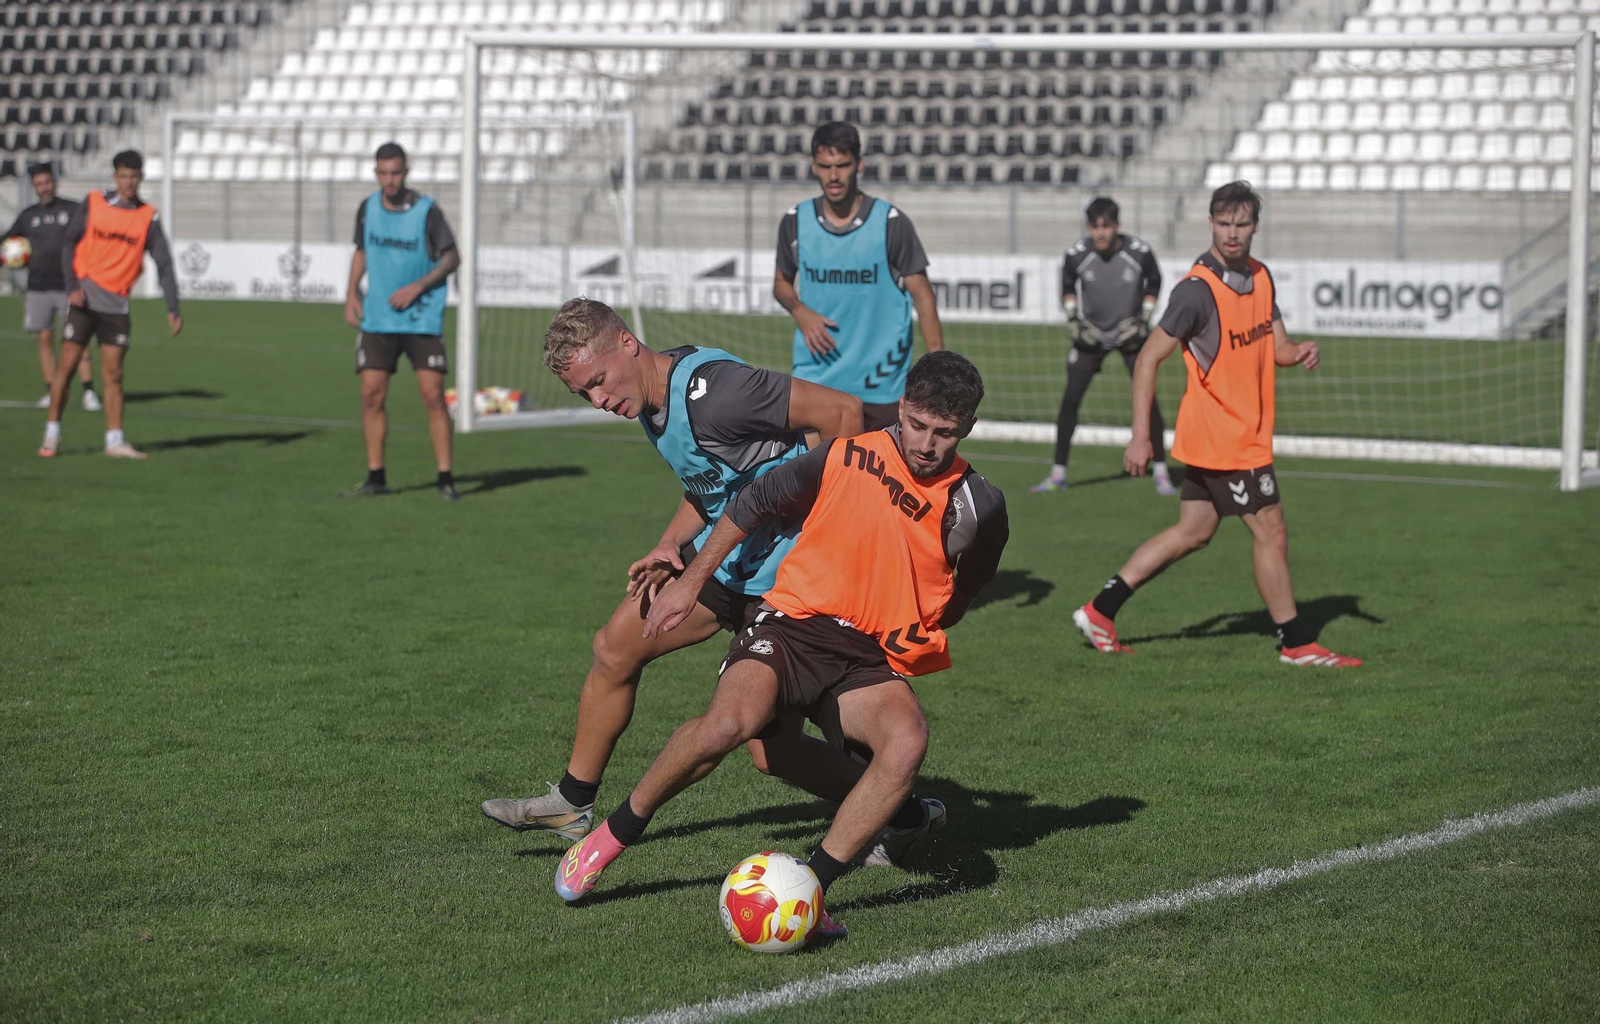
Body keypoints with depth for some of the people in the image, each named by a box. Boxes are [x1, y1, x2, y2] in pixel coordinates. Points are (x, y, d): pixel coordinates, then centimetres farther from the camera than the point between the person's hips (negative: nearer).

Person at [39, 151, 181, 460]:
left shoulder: (148, 217, 2)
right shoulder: (93, 203, 0)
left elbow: (163, 263, 0)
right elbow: (69, 243, 3)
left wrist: (173, 309, -9)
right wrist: (72, 286, -9)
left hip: (117, 304, 1)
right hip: (85, 298, -1)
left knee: (113, 374, 1)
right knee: (67, 364, -4)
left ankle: (114, 440, 5)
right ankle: (51, 434, 5)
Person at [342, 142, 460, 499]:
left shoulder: (427, 211, -9)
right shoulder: (367, 208, 3)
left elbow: (452, 258, -3)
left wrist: (418, 286, -15)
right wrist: (351, 293, 5)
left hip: (422, 319, -3)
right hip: (377, 319, 3)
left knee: (433, 396, -8)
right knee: (371, 396, -2)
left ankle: (445, 479, 0)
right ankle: (376, 477, 9)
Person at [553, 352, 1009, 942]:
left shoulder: (976, 508, -1)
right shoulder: (847, 457, -3)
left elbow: (956, 598, 20)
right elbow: (755, 505, 12)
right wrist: (690, 581, 15)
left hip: (871, 661, 2)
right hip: (795, 622, -2)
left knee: (908, 740, -31)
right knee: (729, 722, -31)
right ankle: (615, 833, -7)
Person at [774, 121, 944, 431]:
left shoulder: (892, 224, -6)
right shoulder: (796, 222, 2)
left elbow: (922, 297, -4)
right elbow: (782, 282, 17)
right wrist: (801, 312, -6)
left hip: (881, 385, -2)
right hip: (814, 379, 2)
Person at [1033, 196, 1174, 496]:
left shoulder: (1139, 252, -20)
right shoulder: (1077, 254, -18)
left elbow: (1153, 282, 0)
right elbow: (1067, 286, 3)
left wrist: (1144, 319, -9)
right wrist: (1072, 319, -8)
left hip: (1130, 332, -1)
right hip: (1090, 333, 1)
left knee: (1147, 399, -9)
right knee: (1070, 400, -5)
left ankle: (1161, 472, 3)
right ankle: (1058, 474, 6)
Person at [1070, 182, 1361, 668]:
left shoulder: (1260, 277, 7)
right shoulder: (1198, 289, -18)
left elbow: (1277, 346, 16)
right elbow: (1149, 358, -16)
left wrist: (1300, 352, -9)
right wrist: (1140, 437, -18)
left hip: (1245, 433, 9)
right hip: (1223, 438, -9)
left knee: (1193, 532, 13)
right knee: (1271, 534, -1)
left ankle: (1101, 610, 18)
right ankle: (1298, 643, 11)